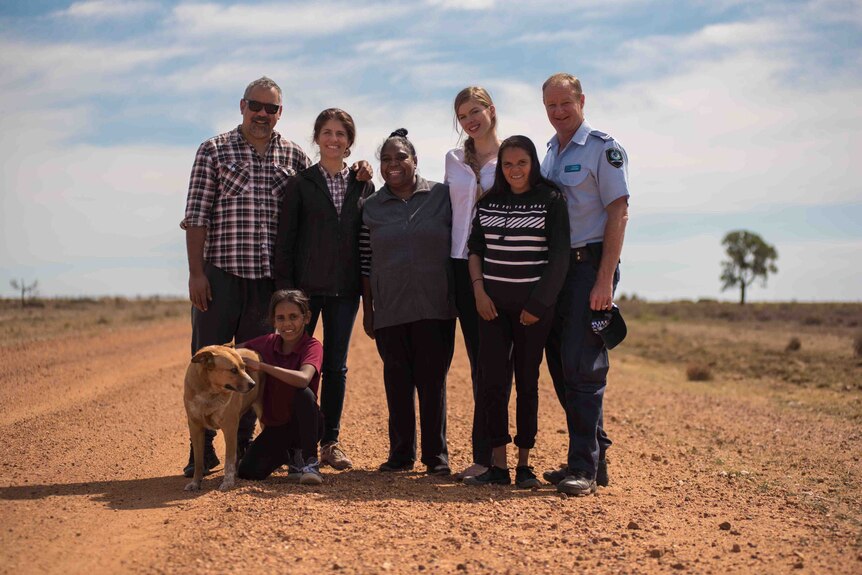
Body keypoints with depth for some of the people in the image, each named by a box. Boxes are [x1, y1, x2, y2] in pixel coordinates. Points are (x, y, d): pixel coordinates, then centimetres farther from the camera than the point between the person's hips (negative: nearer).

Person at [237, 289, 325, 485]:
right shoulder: (268, 342, -2)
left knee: (304, 392, -35)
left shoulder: (312, 346, -17)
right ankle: (288, 455, 17)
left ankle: (310, 462, -20)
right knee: (248, 472, -17)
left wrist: (261, 366, -31)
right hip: (275, 426, 4)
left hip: (304, 424, -4)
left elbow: (303, 379, -37)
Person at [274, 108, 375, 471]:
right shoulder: (301, 183, 2)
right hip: (306, 286, -2)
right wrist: (284, 287, -8)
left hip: (345, 289, 2)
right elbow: (285, 238, -1)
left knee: (336, 365, 7)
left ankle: (330, 442, 15)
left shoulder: (363, 186, 9)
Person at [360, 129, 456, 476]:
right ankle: (401, 454, 19)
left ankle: (436, 456, 14)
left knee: (433, 382, 3)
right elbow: (366, 263, 9)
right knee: (397, 383, 8)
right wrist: (367, 310, 6)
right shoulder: (371, 207, 7)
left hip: (435, 309, -2)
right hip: (390, 311, 2)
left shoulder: (442, 196, 2)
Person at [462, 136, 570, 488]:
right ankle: (498, 465, 1)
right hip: (493, 304, 3)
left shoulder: (551, 200, -2)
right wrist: (479, 290, 0)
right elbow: (475, 249, 13)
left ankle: (524, 465, 10)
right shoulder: (488, 201, 10)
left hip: (533, 305, -3)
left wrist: (538, 304, -9)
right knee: (492, 380, -3)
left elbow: (559, 258, -5)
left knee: (527, 382, 2)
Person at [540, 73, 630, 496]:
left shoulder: (603, 147, -5)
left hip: (589, 265, -8)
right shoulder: (550, 151, 17)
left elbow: (618, 212, -11)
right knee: (560, 365, 8)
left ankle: (584, 467, -5)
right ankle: (595, 454, 19)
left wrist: (605, 279, -19)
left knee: (582, 366, -10)